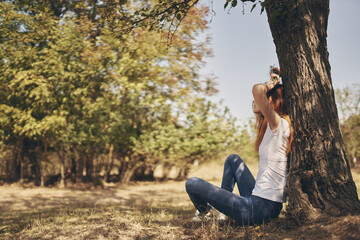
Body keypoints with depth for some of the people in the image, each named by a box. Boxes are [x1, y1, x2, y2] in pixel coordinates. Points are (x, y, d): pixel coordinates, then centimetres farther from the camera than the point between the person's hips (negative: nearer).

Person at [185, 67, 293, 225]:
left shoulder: (279, 124, -15)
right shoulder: (274, 128, 12)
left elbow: (257, 89, -31)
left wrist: (271, 84, -10)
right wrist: (273, 83, 18)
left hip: (261, 208, -10)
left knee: (192, 184, -1)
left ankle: (204, 212, 33)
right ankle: (220, 206, 27)